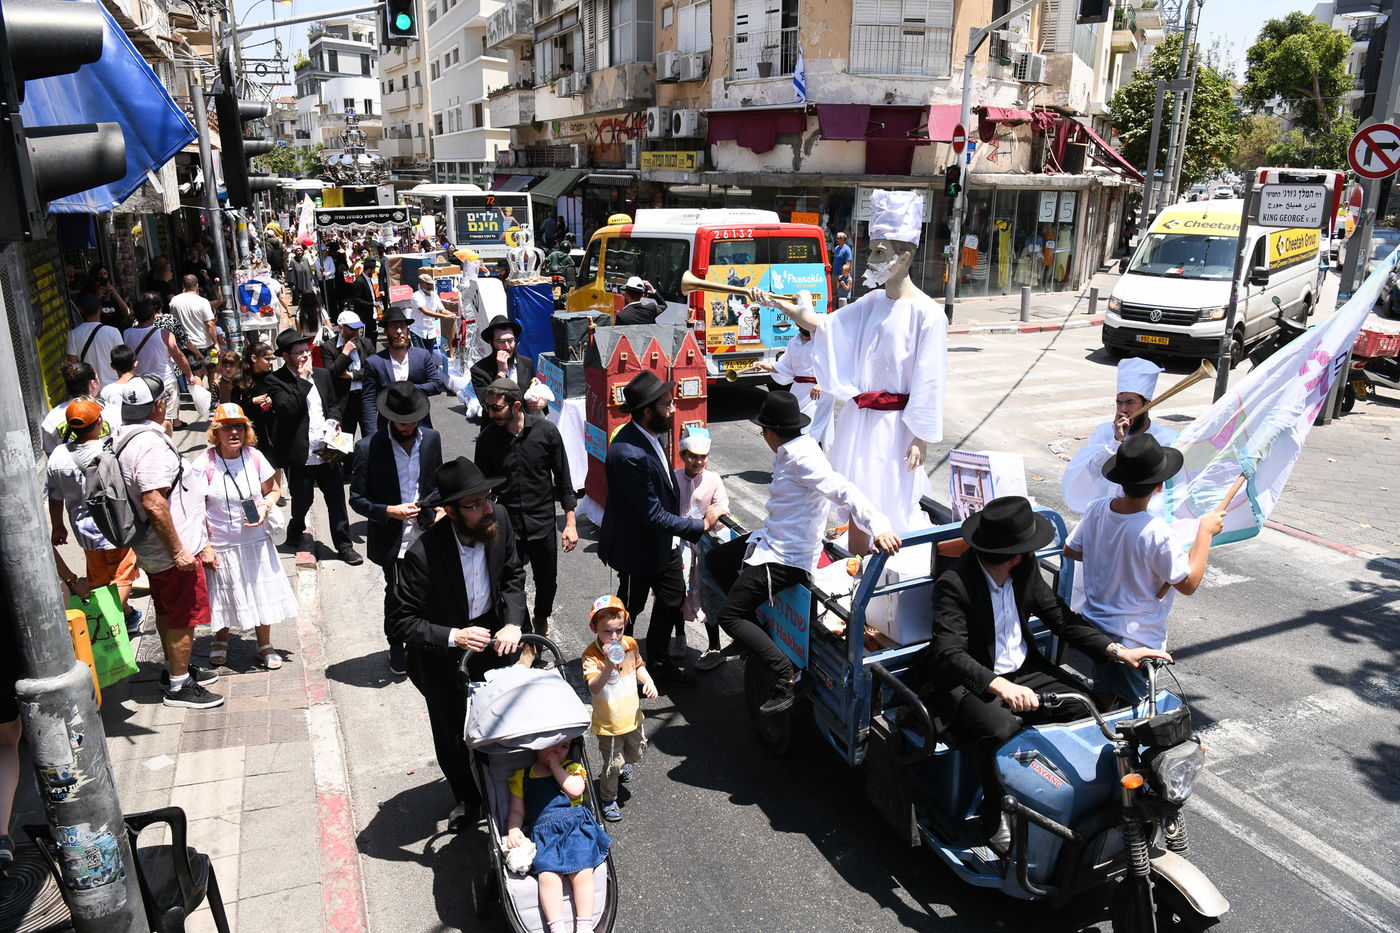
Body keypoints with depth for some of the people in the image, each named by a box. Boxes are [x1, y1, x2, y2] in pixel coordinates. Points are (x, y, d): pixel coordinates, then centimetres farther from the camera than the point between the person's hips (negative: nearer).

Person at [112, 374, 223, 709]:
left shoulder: (125, 435, 6)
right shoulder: (151, 443, -26)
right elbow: (154, 503, -30)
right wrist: (178, 550, -25)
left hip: (150, 547, 10)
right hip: (171, 548, -10)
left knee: (167, 612, 23)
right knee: (184, 617, 3)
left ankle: (176, 668, 38)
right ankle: (178, 686, 15)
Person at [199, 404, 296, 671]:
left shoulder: (254, 457, -6)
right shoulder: (205, 463, -14)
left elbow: (272, 490, 8)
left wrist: (265, 507, -14)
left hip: (255, 541, 2)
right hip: (221, 545, -2)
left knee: (261, 592, 10)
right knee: (224, 596, 14)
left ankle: (265, 646, 30)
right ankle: (221, 642, 43)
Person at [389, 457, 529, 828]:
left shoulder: (499, 519, -20)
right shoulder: (423, 554, -33)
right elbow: (400, 623, -24)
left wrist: (513, 622, -16)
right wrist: (453, 637, -36)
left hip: (496, 637, 3)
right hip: (444, 655, -3)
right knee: (453, 735, 18)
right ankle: (466, 797, 47)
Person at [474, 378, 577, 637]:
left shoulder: (546, 431, -10)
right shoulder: (487, 438, -7)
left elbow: (563, 479, -2)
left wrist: (570, 523, -3)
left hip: (543, 524, 0)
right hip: (507, 526, 0)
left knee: (547, 582, 14)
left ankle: (541, 620, 43)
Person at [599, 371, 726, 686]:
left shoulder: (648, 436, -4)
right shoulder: (629, 454, -34)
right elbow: (654, 516, -29)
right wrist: (702, 524, -20)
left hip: (664, 542, 9)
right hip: (639, 548, -9)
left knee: (673, 599, 20)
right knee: (629, 611, 12)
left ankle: (658, 661, 40)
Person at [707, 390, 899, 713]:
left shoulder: (801, 458, -25)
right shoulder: (790, 452, 5)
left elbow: (843, 490, -36)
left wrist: (879, 525, -49)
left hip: (785, 557, -11)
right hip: (772, 539, 11)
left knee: (728, 616, -9)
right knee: (717, 559, 27)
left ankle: (786, 675, -7)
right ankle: (751, 630, 34)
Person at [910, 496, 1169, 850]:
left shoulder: (1025, 569, -3)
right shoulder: (954, 585, -24)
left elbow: (1061, 618, 6)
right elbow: (949, 655, -32)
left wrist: (1117, 651, -5)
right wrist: (1001, 686, -47)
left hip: (1022, 673, 7)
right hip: (969, 684, -6)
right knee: (1001, 729, -34)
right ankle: (997, 821, -9)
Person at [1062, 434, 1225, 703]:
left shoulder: (1096, 509, -12)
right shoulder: (1155, 532, -29)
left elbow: (1071, 550, 5)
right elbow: (1188, 584, -16)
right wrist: (1205, 531, -10)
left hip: (1096, 629, 6)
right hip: (1137, 641, -6)